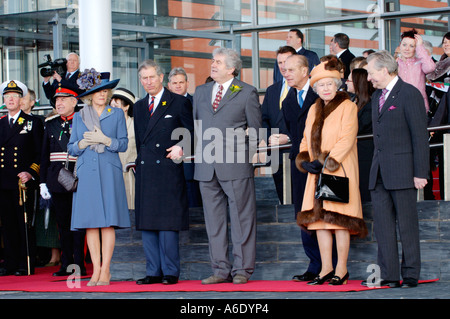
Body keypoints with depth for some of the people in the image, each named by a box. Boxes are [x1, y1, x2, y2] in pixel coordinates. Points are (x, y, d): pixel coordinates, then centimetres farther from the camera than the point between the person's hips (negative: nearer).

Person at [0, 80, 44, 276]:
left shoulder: (33, 123, 5)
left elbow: (40, 153, 1)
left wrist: (31, 173, -12)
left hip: (23, 181, -4)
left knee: (25, 225, -4)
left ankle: (26, 265, 0)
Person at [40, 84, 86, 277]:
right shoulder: (51, 123, 13)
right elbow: (45, 154, 14)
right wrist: (43, 182, 9)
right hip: (57, 180, 4)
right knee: (63, 224, 8)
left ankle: (79, 264, 3)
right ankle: (66, 264, 14)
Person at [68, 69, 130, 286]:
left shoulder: (117, 114, 10)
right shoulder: (79, 117, 14)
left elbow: (123, 144, 3)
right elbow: (71, 148, 13)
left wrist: (104, 140, -12)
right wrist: (83, 143, -7)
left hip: (109, 172, -2)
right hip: (86, 173, 2)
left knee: (108, 222, -8)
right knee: (90, 222, -3)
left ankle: (105, 270, -5)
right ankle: (96, 270, 1)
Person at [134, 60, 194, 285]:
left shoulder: (179, 103, 2)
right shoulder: (139, 107, 17)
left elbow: (193, 133, 1)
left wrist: (181, 148, -14)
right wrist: (140, 162, 15)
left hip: (168, 169, -5)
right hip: (145, 172, 6)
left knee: (168, 223, -6)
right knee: (146, 224, 4)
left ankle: (170, 272, 0)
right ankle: (153, 272, 9)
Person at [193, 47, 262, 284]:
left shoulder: (247, 93, 2)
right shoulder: (201, 92, 16)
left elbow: (256, 130, 3)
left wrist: (246, 156, 0)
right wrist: (199, 151, 11)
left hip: (236, 167, -5)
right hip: (207, 168, 5)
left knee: (241, 219, -1)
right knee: (213, 220, 7)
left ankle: (241, 269, 5)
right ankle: (220, 269, 13)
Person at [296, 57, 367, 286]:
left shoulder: (347, 107, -3)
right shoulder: (314, 110, 17)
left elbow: (347, 139, -12)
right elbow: (307, 139, 18)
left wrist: (327, 161, -17)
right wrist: (305, 160, -1)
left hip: (339, 171, -6)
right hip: (317, 173, 6)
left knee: (338, 219, -7)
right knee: (318, 219, 3)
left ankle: (341, 269, -1)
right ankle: (326, 268, 9)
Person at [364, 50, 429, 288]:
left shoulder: (409, 94, -7)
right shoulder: (377, 96, 17)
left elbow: (420, 136, -10)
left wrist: (420, 172, -14)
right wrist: (375, 166, 13)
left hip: (402, 171, -7)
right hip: (379, 174, 7)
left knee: (407, 224, -1)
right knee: (382, 224, 4)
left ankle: (410, 275, 5)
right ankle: (388, 275, 7)